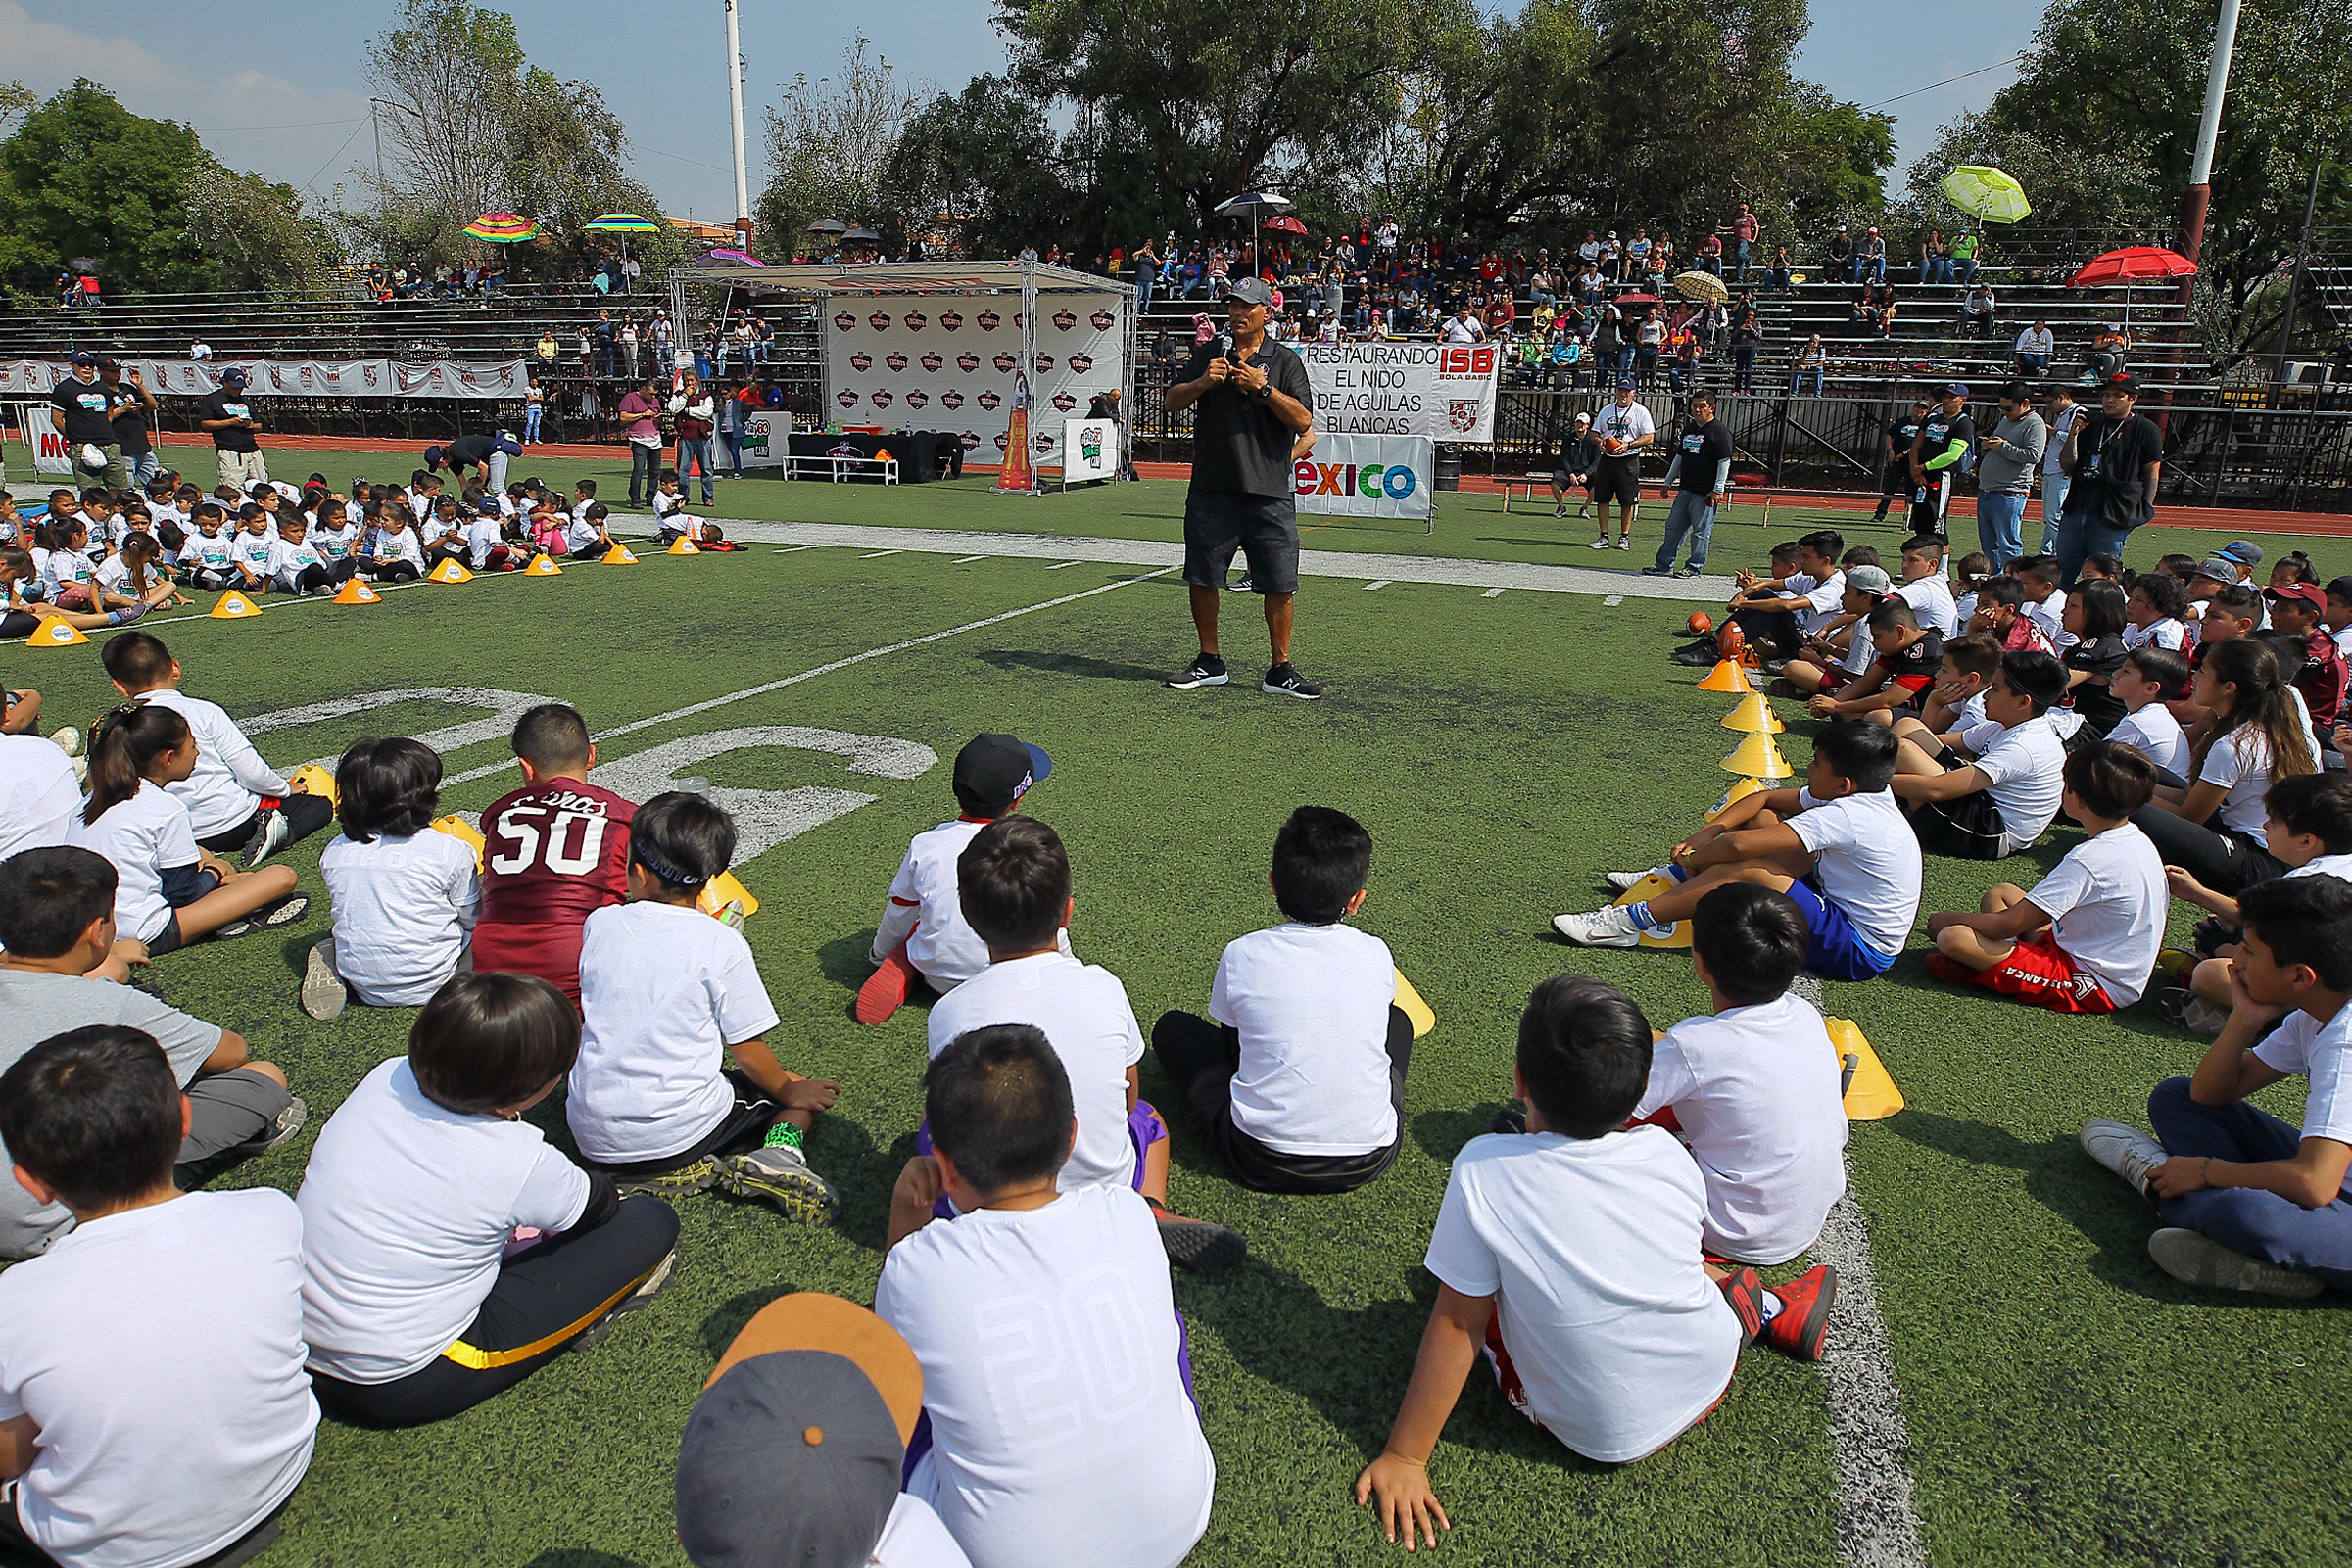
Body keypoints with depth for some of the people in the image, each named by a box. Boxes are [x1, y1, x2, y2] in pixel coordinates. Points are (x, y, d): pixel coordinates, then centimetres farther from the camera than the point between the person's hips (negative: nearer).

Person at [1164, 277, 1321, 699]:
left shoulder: (1285, 362, 7)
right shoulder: (1207, 354, 13)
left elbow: (1303, 421, -4)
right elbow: (1172, 402, 6)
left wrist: (1263, 388, -14)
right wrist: (1202, 383, -13)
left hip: (1269, 493, -2)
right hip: (1211, 488, 2)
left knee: (1279, 584, -3)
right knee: (1202, 578, 6)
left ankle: (1280, 671, 7)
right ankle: (1209, 663, 20)